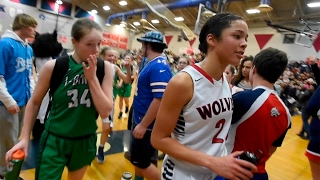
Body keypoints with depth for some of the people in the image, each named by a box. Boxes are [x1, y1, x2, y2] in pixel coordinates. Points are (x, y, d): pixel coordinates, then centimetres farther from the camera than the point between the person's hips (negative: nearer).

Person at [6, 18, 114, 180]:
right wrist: (25, 138, -1)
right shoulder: (53, 67, -14)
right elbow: (34, 102, 0)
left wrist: (92, 78, -22)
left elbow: (105, 112, -14)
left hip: (85, 142, 3)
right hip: (54, 141, -3)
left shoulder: (104, 68, -11)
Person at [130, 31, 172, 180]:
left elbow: (160, 99, -30)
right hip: (140, 120, 10)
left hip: (147, 125, -10)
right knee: (137, 158, 24)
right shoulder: (151, 64, 9)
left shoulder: (159, 66, -23)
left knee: (140, 161, 3)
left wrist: (143, 125, -26)